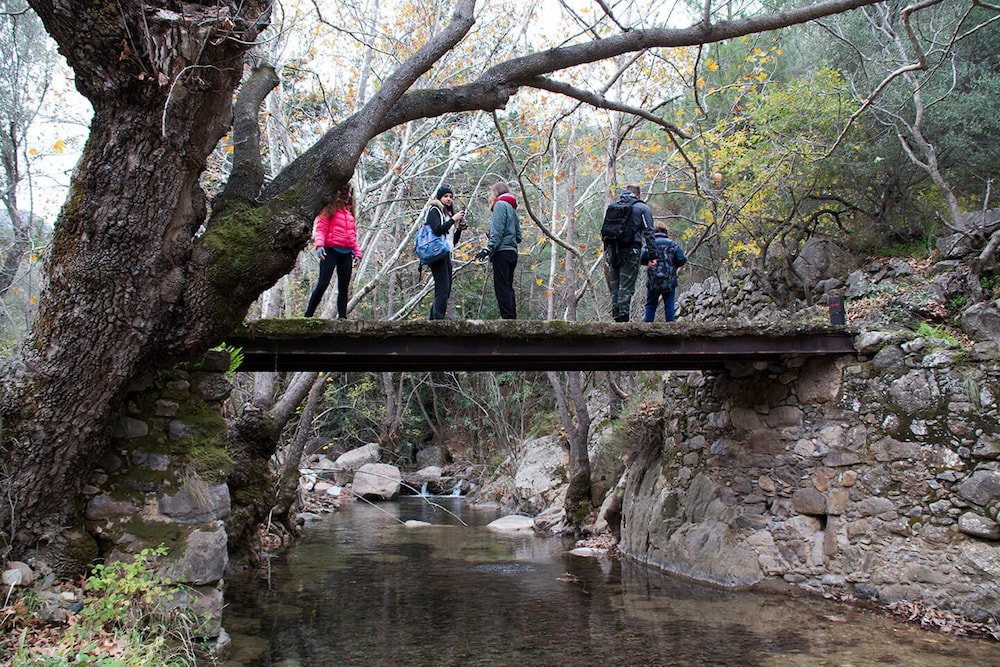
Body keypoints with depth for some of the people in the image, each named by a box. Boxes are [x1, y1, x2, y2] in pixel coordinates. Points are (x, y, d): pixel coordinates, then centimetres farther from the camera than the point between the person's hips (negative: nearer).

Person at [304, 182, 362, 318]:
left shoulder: (349, 211, 22)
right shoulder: (329, 209, 3)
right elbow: (321, 228, -6)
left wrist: (357, 252, 15)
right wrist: (319, 244, -23)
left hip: (346, 253, 7)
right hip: (331, 251, -7)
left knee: (344, 287, 2)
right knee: (323, 284, -13)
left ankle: (342, 317, 1)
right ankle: (308, 316, -10)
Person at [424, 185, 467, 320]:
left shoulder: (448, 213, 22)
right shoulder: (434, 210, -1)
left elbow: (453, 241, 23)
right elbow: (437, 230, -19)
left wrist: (460, 228, 8)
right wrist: (453, 219, -15)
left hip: (446, 255, 9)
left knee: (446, 290, 7)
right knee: (443, 288, -15)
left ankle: (431, 319, 12)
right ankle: (439, 319, -17)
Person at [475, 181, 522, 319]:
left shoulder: (500, 204, -3)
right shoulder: (512, 207, 22)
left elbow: (497, 231, -15)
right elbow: (518, 236, 18)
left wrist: (488, 248, -20)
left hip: (502, 252, -9)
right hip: (512, 252, 9)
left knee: (502, 288, -11)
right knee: (508, 288, 10)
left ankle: (508, 318, -16)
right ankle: (513, 318, 9)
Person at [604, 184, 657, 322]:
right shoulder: (642, 208, 5)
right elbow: (648, 233, -3)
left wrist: (606, 252, 18)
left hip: (613, 251, 4)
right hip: (630, 251, -4)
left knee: (614, 287, 8)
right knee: (626, 287, -7)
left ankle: (616, 318, 6)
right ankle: (624, 317, -13)